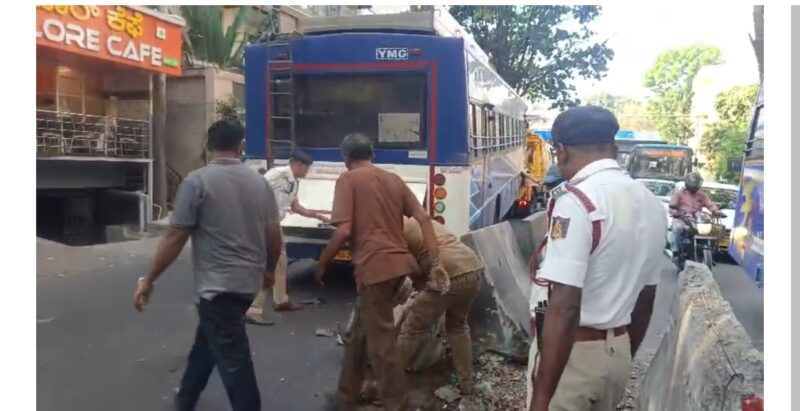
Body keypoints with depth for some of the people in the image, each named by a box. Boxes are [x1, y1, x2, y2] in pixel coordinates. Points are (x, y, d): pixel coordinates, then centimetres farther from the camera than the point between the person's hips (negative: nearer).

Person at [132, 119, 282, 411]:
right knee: (207, 339, 26)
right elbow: (274, 235, 7)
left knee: (233, 359, 1)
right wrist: (269, 270, 24)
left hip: (218, 285, -7)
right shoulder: (260, 182, 3)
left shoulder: (198, 181, -12)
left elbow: (175, 238, -13)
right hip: (249, 281, 7)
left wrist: (148, 281, -2)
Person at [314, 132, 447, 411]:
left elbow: (343, 231, -11)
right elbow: (423, 218, 8)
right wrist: (435, 262, 6)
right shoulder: (393, 179, 16)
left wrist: (322, 263, 3)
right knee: (363, 330, 21)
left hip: (375, 266, -7)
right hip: (399, 263, 8)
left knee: (381, 342, 4)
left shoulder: (348, 179, -1)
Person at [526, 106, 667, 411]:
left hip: (574, 352, -7)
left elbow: (564, 307, -27)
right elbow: (645, 300, 13)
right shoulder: (651, 204, 6)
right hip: (618, 350, 8)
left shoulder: (576, 201, -20)